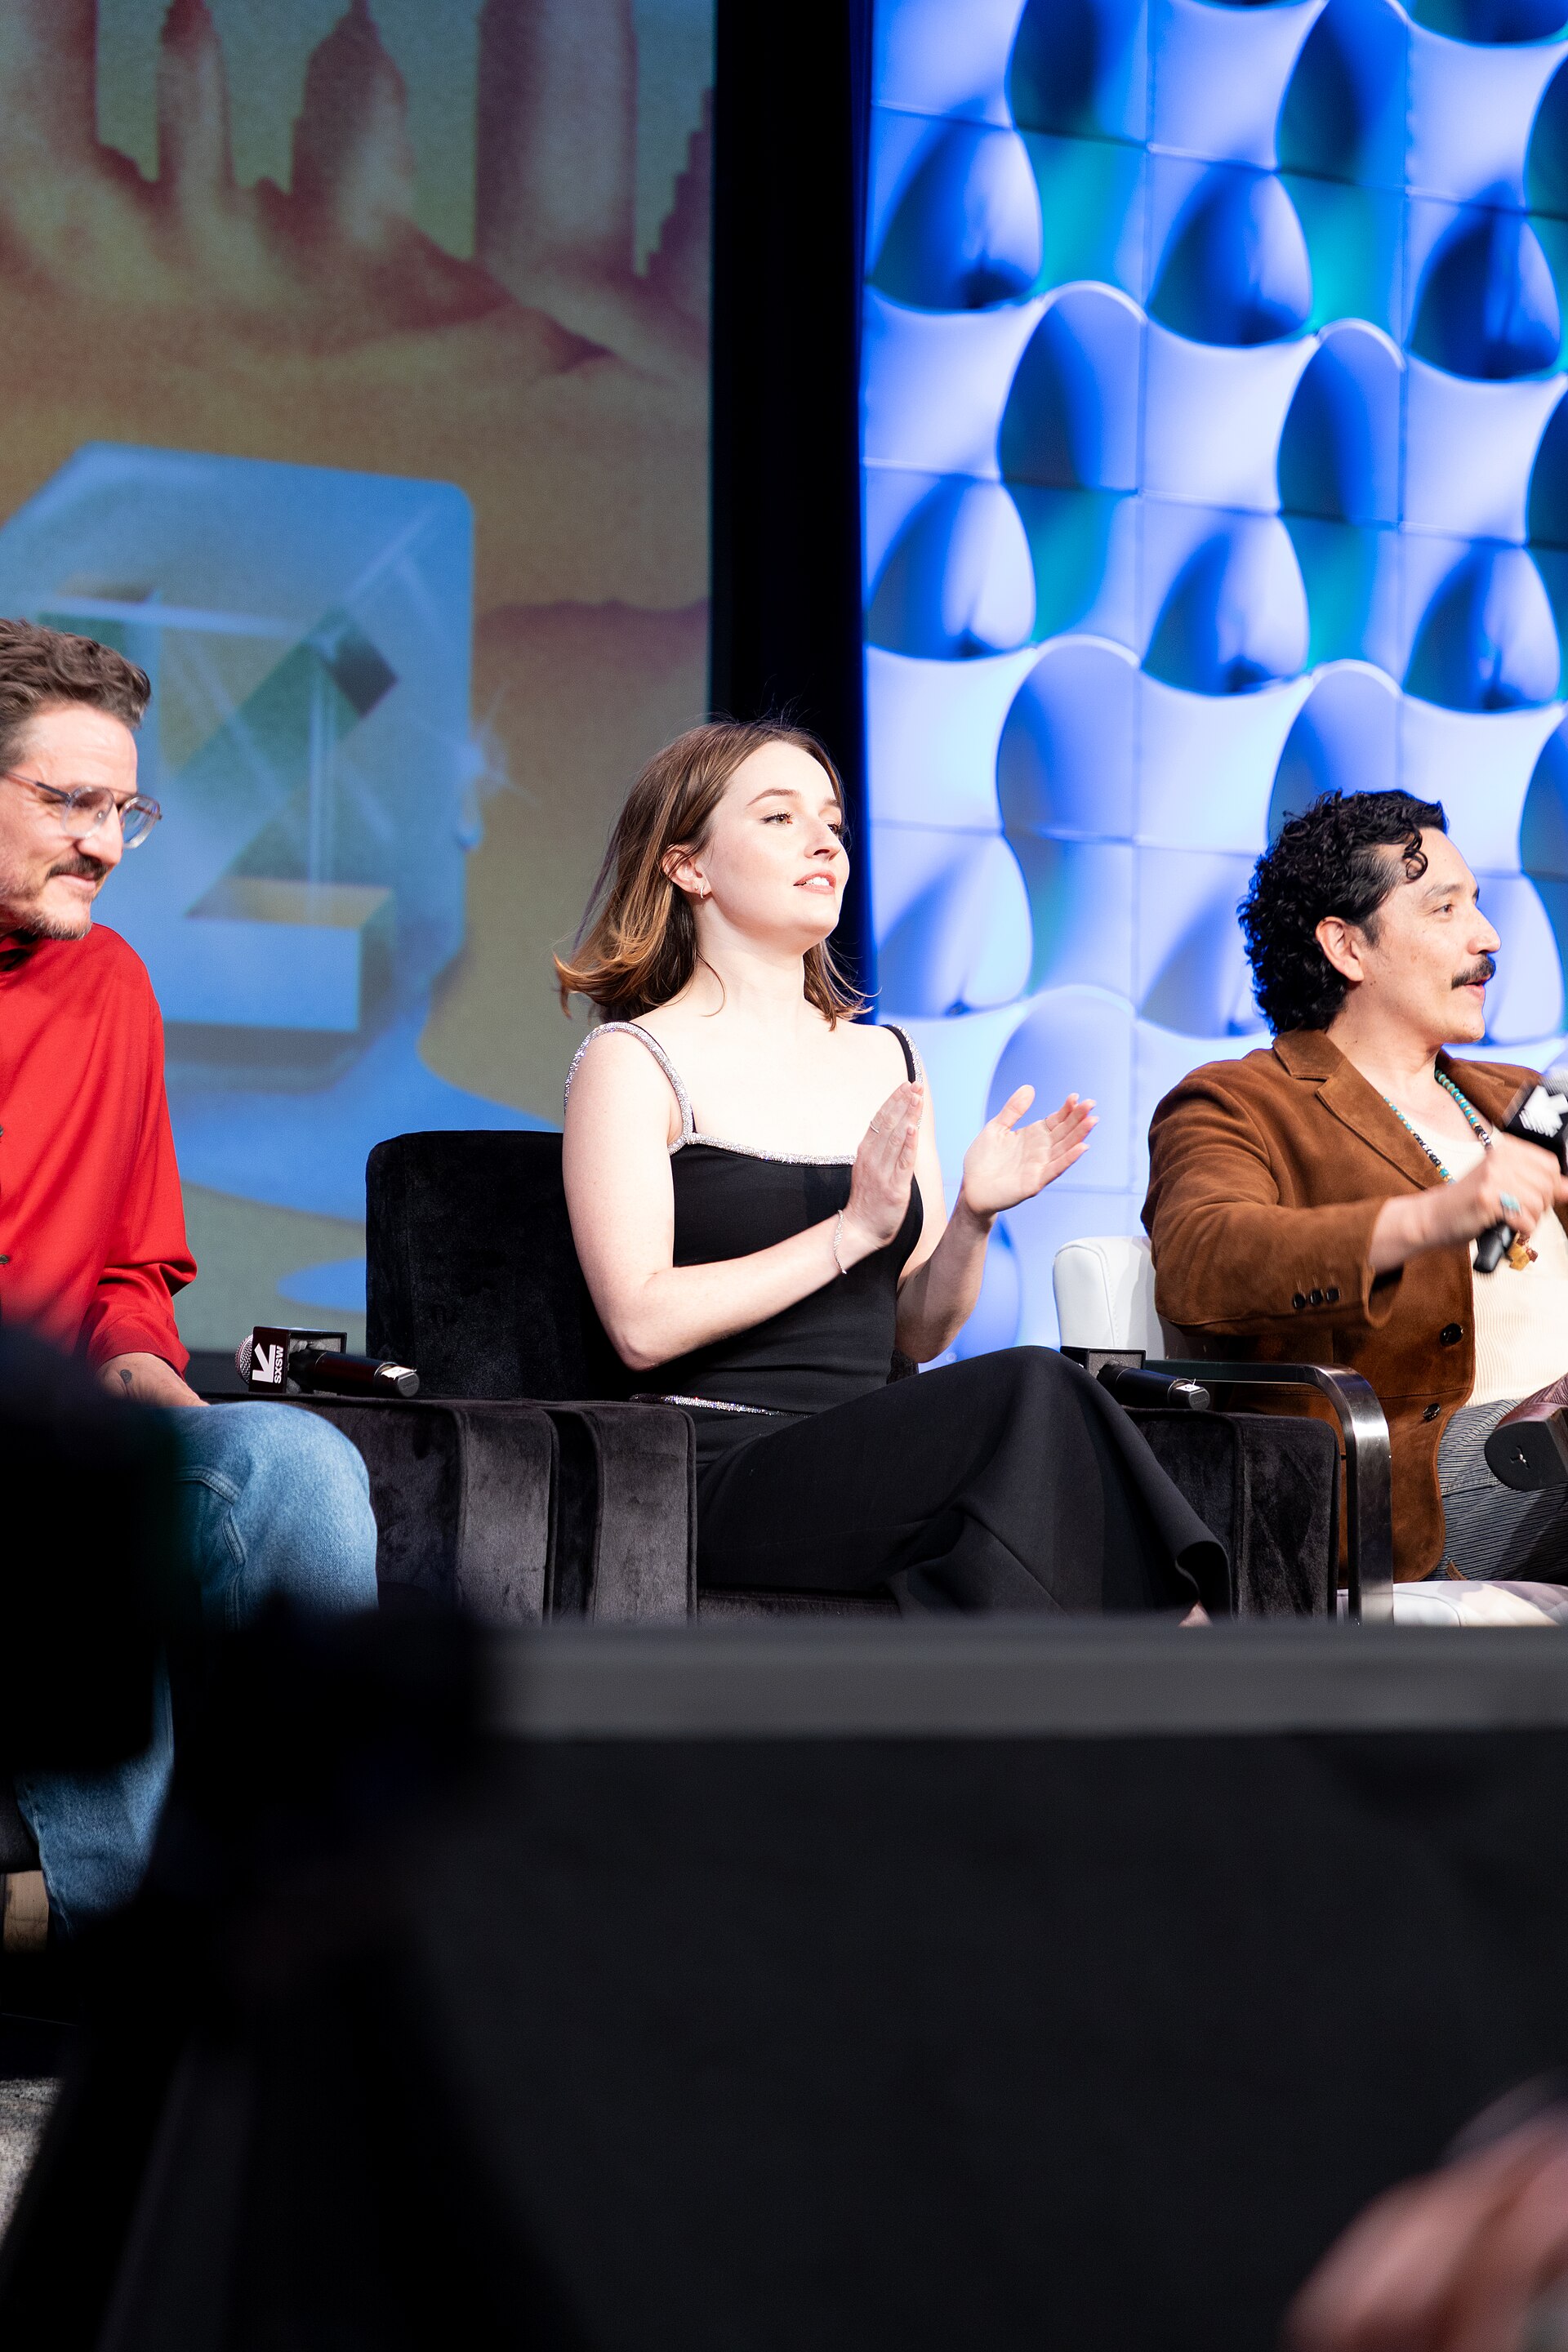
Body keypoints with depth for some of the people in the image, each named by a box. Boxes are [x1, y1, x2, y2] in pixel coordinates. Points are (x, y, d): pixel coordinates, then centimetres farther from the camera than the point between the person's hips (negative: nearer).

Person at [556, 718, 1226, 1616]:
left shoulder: (888, 1061, 21)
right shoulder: (634, 1062, 2)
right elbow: (642, 1323, -10)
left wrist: (974, 1217, -1)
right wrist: (853, 1230, -12)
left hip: (872, 1461, 5)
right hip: (725, 1468, -5)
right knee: (1034, 1390, -31)